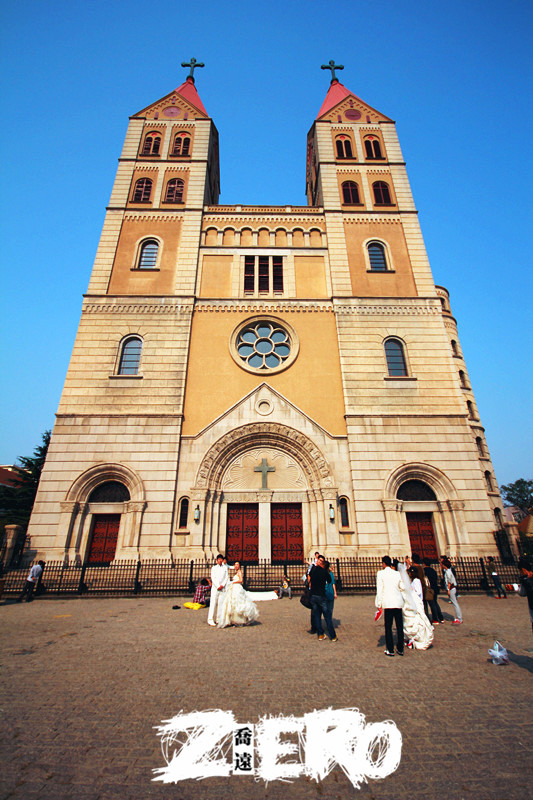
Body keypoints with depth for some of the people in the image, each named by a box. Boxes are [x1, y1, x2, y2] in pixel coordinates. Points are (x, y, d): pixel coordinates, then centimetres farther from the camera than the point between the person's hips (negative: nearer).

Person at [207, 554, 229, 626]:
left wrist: (222, 585, -6)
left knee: (220, 603, 0)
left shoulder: (225, 568, 11)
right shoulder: (214, 567, 5)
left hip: (222, 588, 2)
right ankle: (210, 620, -3)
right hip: (215, 587, -2)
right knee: (213, 603, -5)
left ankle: (218, 619, 7)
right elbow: (213, 578, -1)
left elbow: (226, 577, 7)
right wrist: (217, 586, -9)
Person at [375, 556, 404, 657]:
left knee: (388, 627, 5)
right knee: (399, 626, 13)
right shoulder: (397, 573, 6)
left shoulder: (381, 573, -4)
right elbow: (402, 588, 13)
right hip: (399, 603, 4)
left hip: (388, 603, -4)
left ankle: (390, 650, 7)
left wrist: (379, 604, 0)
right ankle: (400, 649, 21)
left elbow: (379, 590, -5)